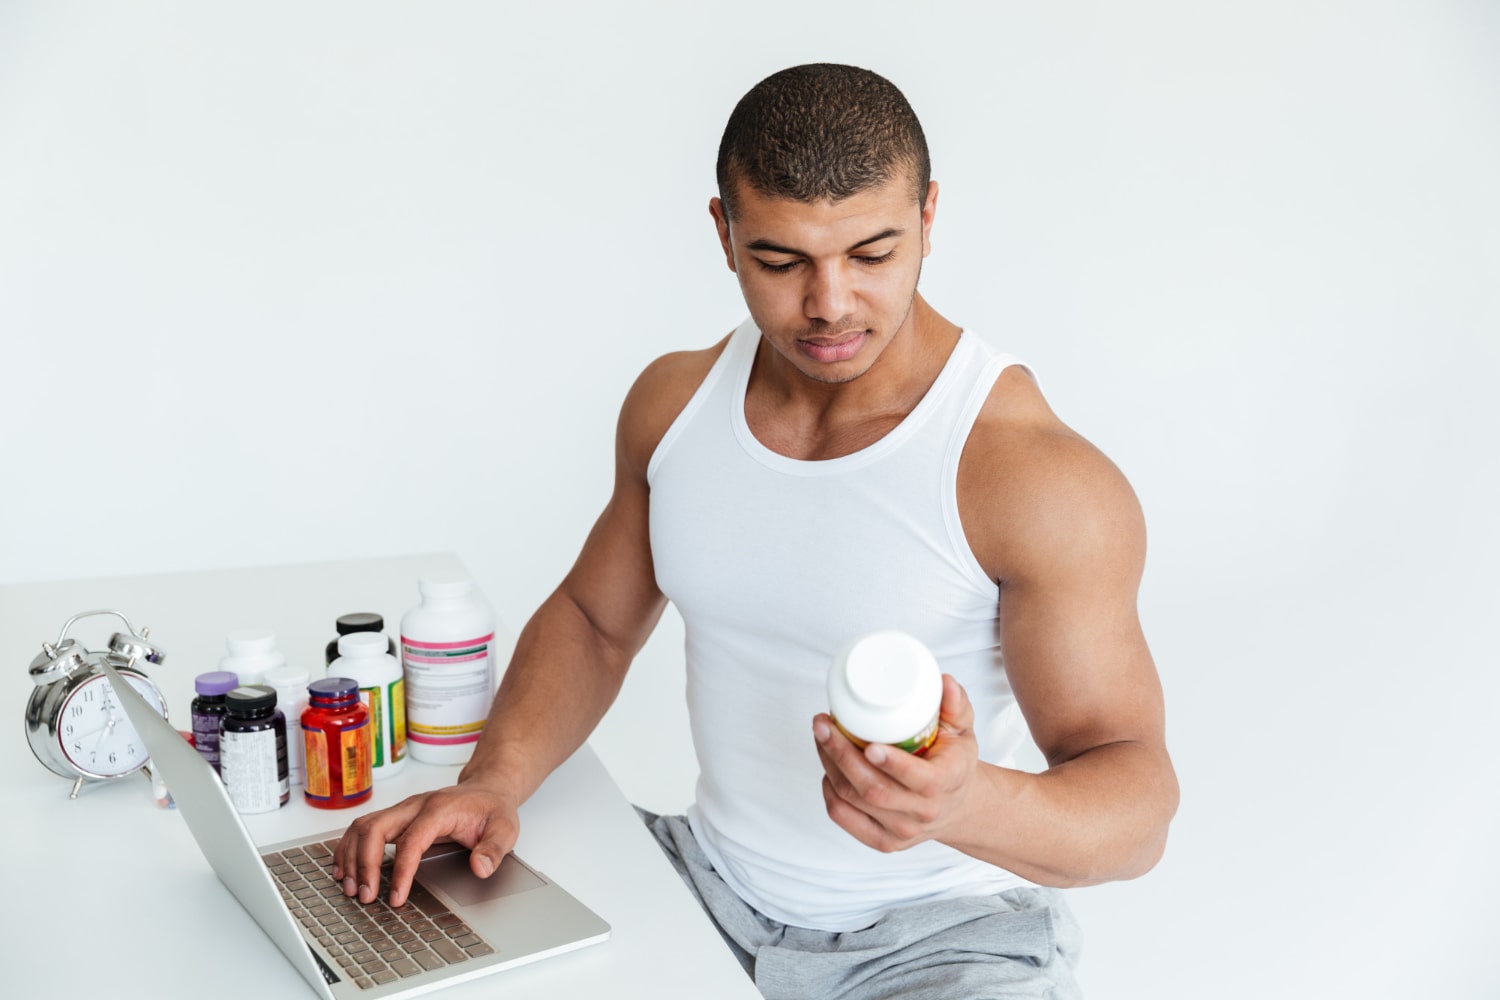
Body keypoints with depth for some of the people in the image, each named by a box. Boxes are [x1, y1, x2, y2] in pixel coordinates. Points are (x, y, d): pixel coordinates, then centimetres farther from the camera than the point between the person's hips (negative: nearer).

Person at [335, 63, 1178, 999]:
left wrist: (968, 803, -40)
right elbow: (592, 619, 9)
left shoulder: (1037, 478, -21)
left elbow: (1138, 801, -19)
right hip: (710, 880, 4)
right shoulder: (675, 401, -1)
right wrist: (495, 782, -9)